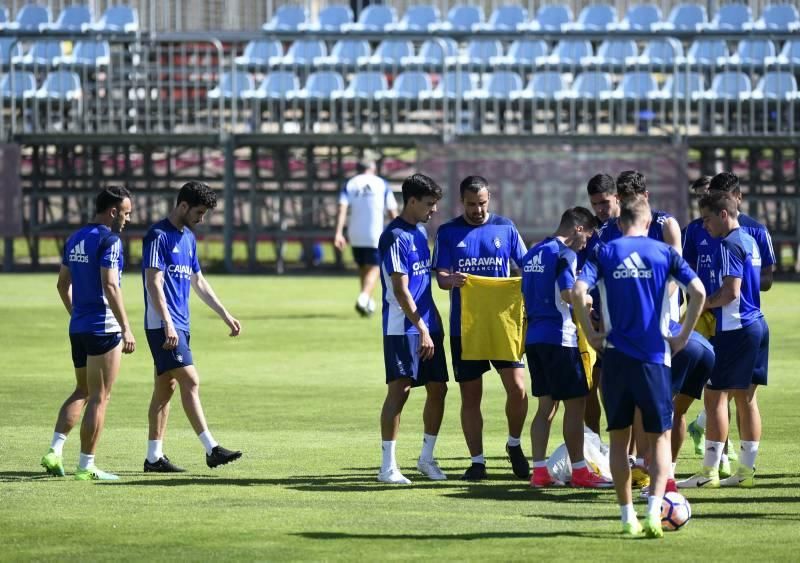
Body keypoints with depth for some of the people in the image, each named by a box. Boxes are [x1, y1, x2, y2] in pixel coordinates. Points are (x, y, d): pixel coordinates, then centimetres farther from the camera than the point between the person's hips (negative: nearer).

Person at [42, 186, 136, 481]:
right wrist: (126, 328, -21)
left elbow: (63, 284, 17)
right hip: (104, 329, -8)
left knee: (82, 392, 19)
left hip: (78, 327, 8)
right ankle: (86, 466, 0)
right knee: (99, 397, -1)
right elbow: (110, 286, -22)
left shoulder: (74, 240, 12)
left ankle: (55, 451, 5)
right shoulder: (109, 240, -14)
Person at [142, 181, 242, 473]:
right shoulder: (158, 236, -11)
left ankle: (154, 457, 11)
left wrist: (225, 314, 23)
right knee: (190, 381, -13)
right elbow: (153, 282, -18)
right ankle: (211, 449, -15)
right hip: (163, 325, -9)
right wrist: (167, 323, -25)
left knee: (166, 387, 9)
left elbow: (198, 281, 26)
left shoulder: (188, 238, 17)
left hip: (179, 325, 9)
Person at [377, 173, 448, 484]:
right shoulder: (395, 237, -14)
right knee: (399, 390, -9)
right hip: (402, 328, -9)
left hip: (426, 326, 9)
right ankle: (388, 466, -6)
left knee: (438, 388, 8)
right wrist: (422, 329, -19)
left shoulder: (420, 232, 15)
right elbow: (400, 289, -18)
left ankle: (427, 457, 20)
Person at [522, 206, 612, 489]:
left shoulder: (532, 254, 16)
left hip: (534, 336, 9)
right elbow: (569, 293, -21)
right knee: (575, 403, -2)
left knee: (546, 404, 11)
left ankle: (539, 470, 8)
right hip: (559, 337, -9)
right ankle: (579, 470, 0)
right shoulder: (564, 254, -11)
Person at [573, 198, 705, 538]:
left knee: (619, 438, 11)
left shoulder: (604, 253, 3)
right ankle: (654, 511, -13)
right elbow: (698, 292, -9)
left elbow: (578, 291, -12)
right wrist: (683, 337, 0)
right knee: (660, 437, 6)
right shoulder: (664, 253, 2)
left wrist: (590, 334, -2)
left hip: (615, 356, 1)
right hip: (655, 356, -1)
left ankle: (628, 517, 12)